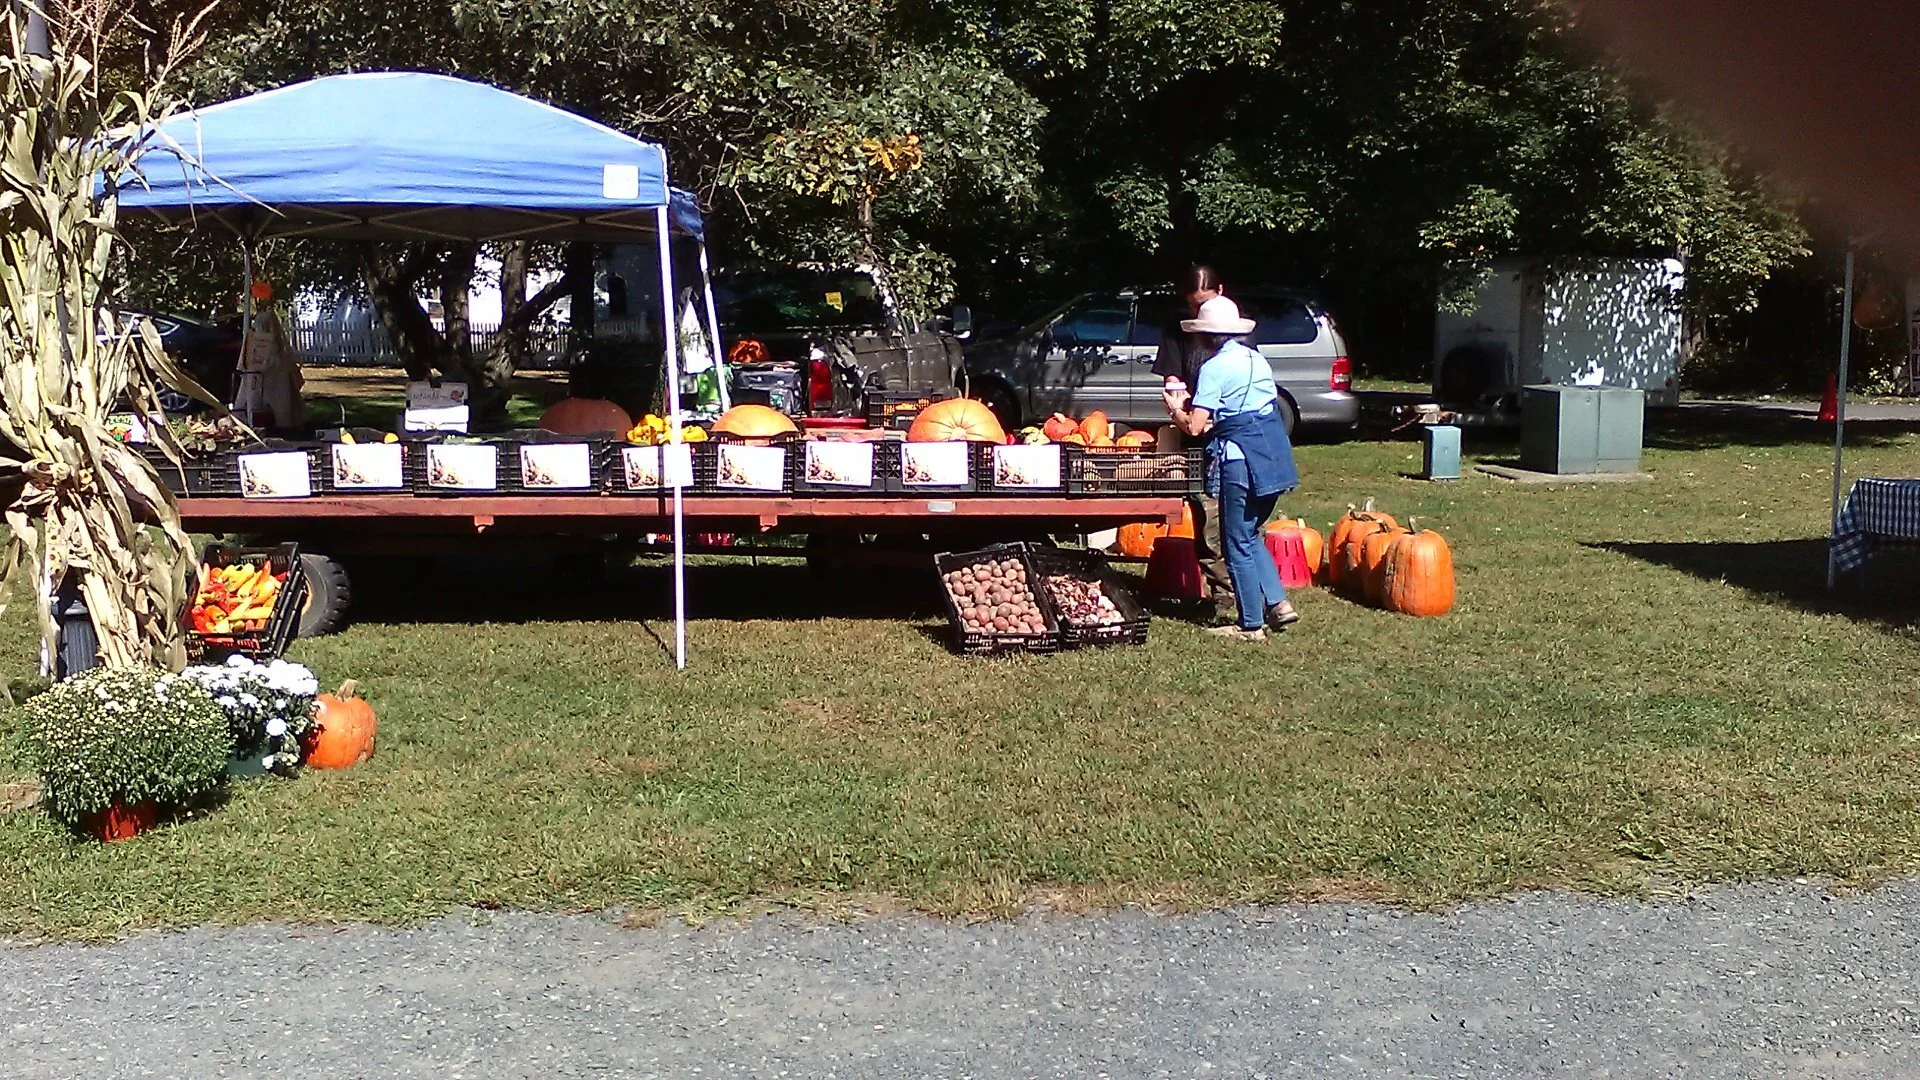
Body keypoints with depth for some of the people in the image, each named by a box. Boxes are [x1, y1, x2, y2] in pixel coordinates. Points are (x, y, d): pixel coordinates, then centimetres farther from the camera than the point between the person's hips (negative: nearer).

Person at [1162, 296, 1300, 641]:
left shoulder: (1214, 368, -9)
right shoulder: (1257, 359, 13)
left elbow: (1194, 427, -13)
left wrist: (1175, 409, 7)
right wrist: (1204, 410, 25)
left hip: (1241, 457, -8)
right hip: (1275, 452, 8)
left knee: (1238, 543, 3)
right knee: (1250, 534, 21)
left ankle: (1251, 624, 9)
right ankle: (1277, 603, 15)